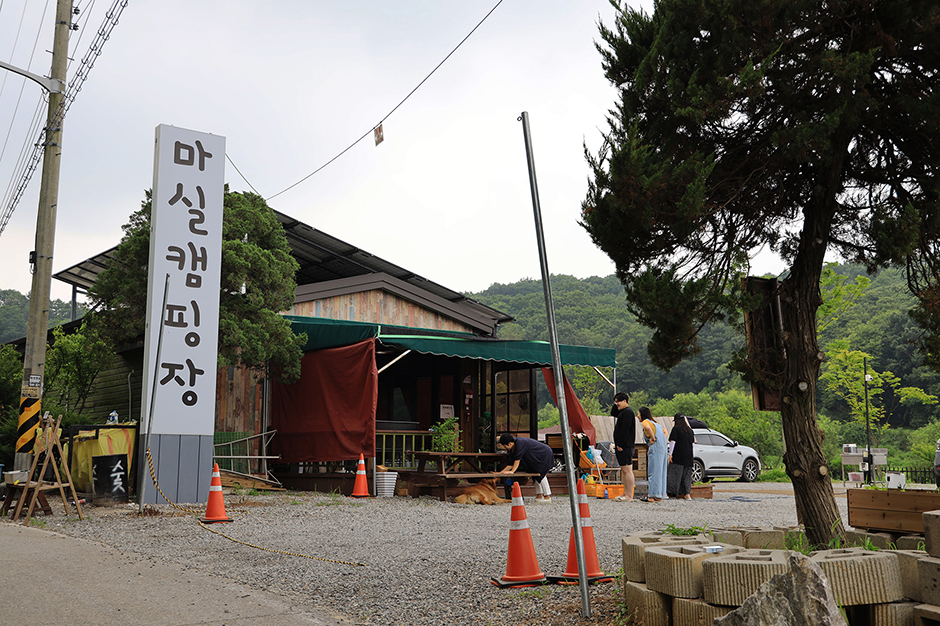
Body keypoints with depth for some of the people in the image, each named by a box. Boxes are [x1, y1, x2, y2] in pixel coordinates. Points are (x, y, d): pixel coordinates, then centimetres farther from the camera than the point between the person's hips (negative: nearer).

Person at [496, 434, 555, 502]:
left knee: (540, 474, -12)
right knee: (535, 474, 10)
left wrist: (512, 471, -35)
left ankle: (547, 496, -9)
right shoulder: (512, 450, -1)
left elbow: (517, 459, -34)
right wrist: (501, 473, -6)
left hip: (544, 454, -10)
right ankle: (539, 495, 13)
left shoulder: (520, 443, -31)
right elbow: (511, 464, 0)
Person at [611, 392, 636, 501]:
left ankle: (629, 496, -11)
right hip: (622, 446, 11)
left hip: (625, 446, -11)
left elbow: (624, 429, -20)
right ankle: (625, 493, 17)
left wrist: (620, 444, -20)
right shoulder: (623, 412, 18)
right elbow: (613, 413, 34)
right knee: (624, 470, 13)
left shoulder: (628, 412, -14)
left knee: (627, 470, -11)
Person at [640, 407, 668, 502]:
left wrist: (652, 438, -17)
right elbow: (666, 432, 27)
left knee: (654, 472, -8)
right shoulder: (655, 423, 24)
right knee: (660, 472, 9)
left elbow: (648, 428, -28)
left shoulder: (646, 421, -4)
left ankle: (653, 496, -9)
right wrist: (663, 441, 13)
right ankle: (659, 496, 11)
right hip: (663, 448, 9)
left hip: (655, 448, -9)